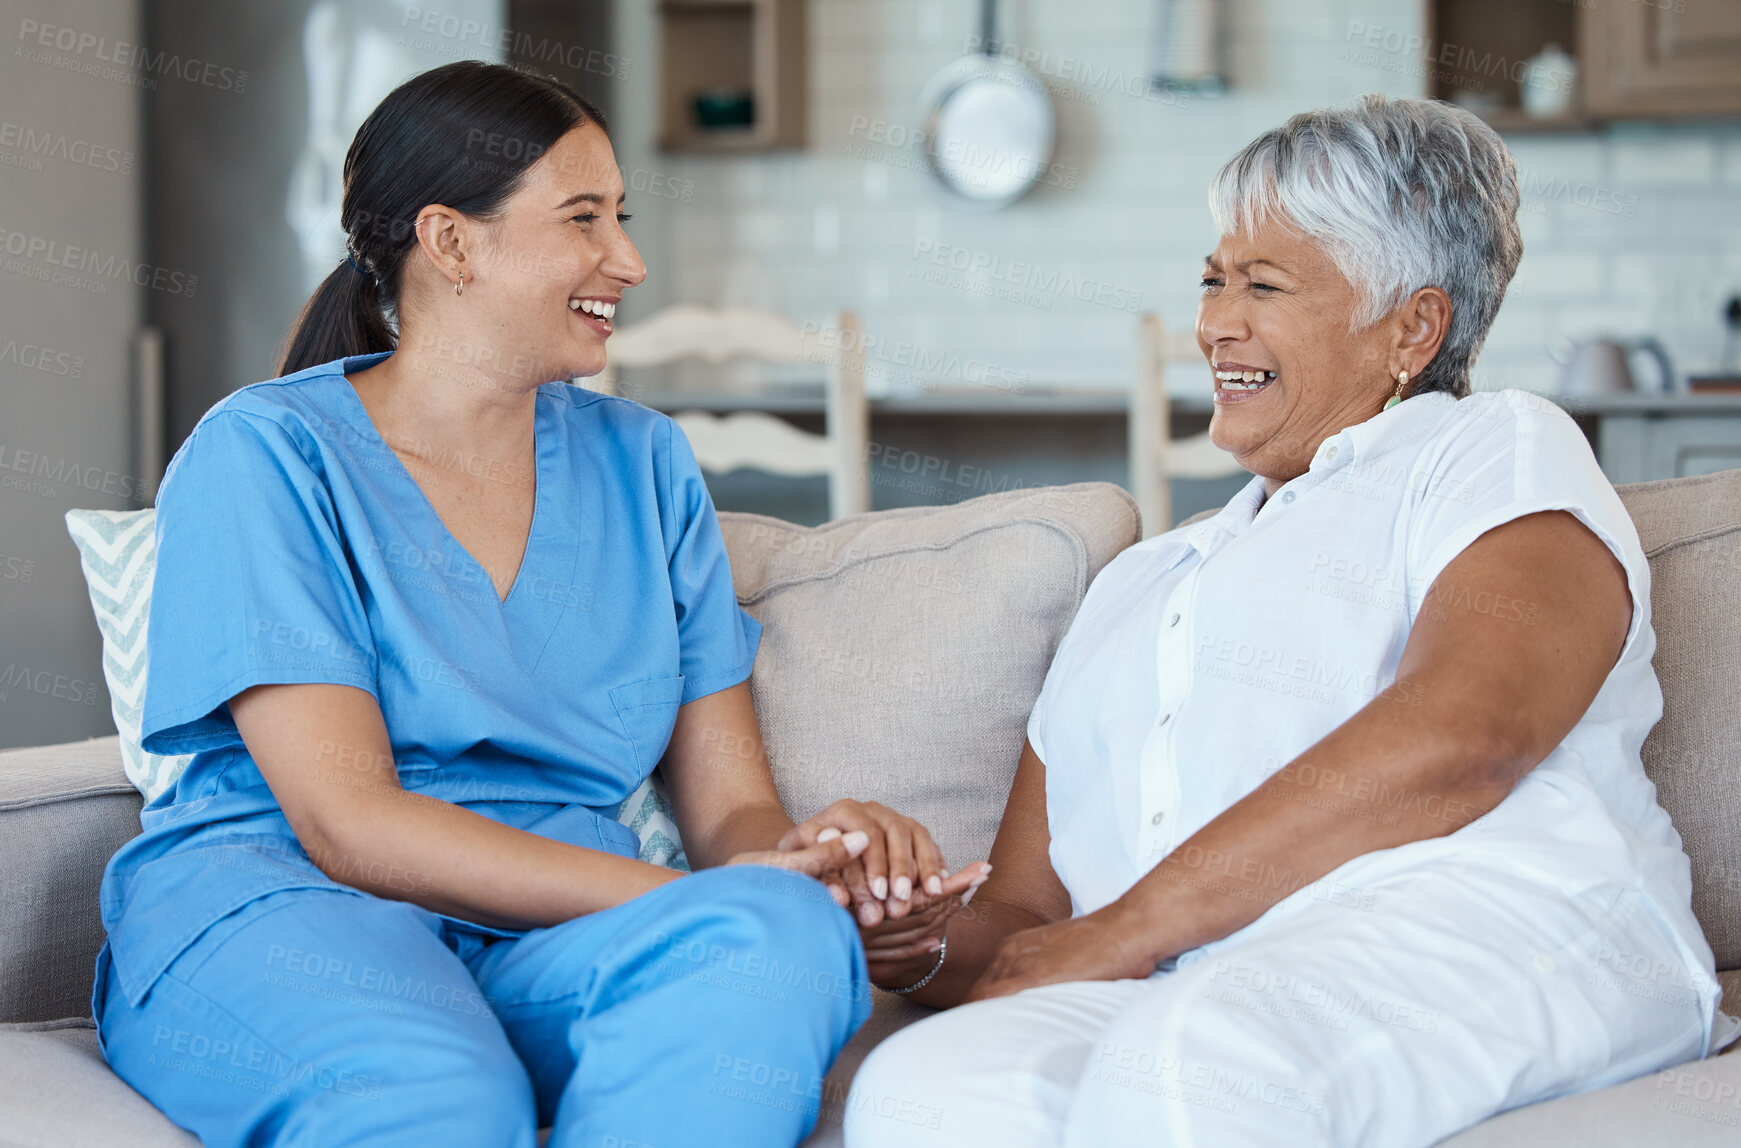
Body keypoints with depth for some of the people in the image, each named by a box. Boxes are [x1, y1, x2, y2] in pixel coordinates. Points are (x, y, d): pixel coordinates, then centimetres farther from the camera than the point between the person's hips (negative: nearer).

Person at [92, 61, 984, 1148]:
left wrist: (804, 857, -15)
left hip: (555, 935, 6)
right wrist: (687, 898, -22)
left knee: (785, 936, -30)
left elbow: (732, 806, 11)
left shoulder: (643, 463, 16)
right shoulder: (267, 456, -1)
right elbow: (350, 825, -13)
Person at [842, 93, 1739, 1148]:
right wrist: (942, 941, 1)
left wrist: (1121, 932, -9)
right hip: (1183, 995, 5)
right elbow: (1022, 908, 28)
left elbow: (1459, 736, -9)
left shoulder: (1502, 451, 14)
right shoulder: (1139, 584, 34)